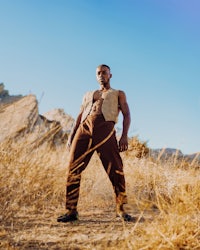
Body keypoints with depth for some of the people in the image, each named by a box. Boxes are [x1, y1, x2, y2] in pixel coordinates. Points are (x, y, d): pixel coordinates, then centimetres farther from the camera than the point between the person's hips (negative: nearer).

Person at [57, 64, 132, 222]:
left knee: (115, 169, -12)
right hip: (84, 128, 3)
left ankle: (120, 209, -2)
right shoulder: (88, 95, 34)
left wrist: (124, 136, -6)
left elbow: (126, 115, 11)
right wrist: (72, 135, 10)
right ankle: (71, 211, -3)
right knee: (74, 168, -7)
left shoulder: (119, 94, 24)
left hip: (105, 128, -3)